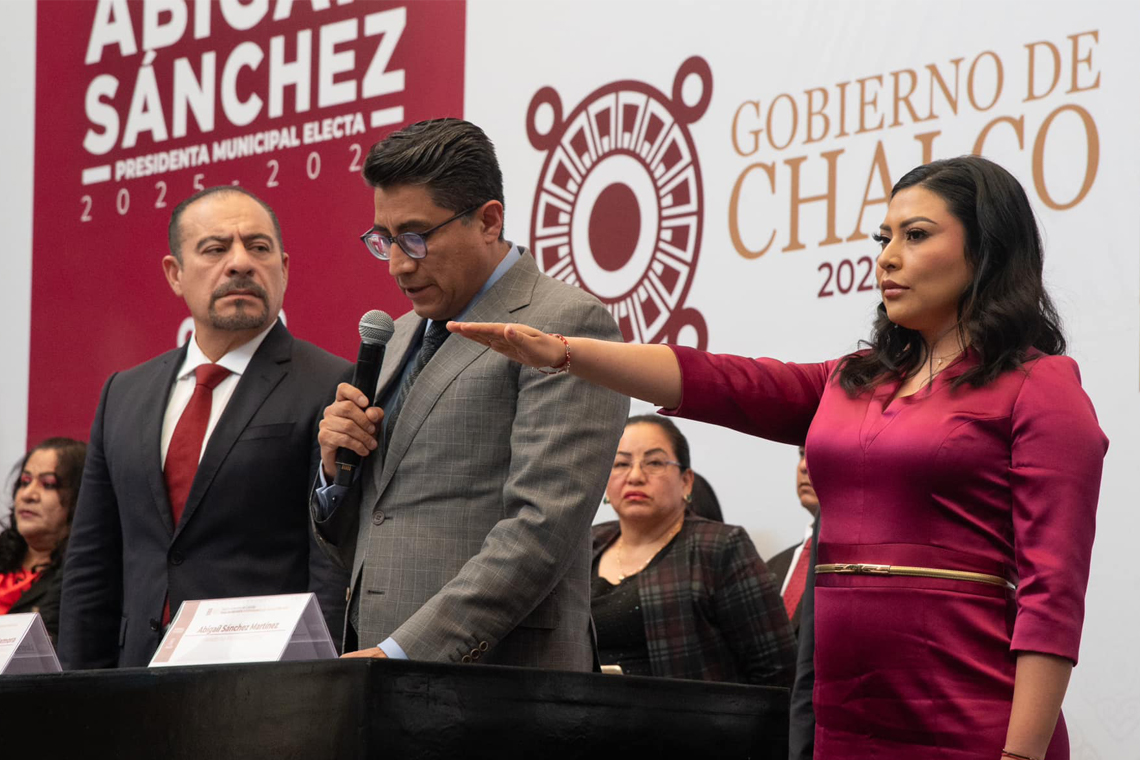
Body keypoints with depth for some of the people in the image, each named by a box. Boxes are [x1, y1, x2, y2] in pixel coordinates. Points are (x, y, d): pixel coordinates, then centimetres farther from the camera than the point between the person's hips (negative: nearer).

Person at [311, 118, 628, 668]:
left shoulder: (566, 325, -5)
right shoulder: (404, 336, 21)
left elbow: (543, 529, -16)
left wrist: (399, 652, -21)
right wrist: (336, 470, 4)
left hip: (498, 681, -6)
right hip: (378, 680, 6)